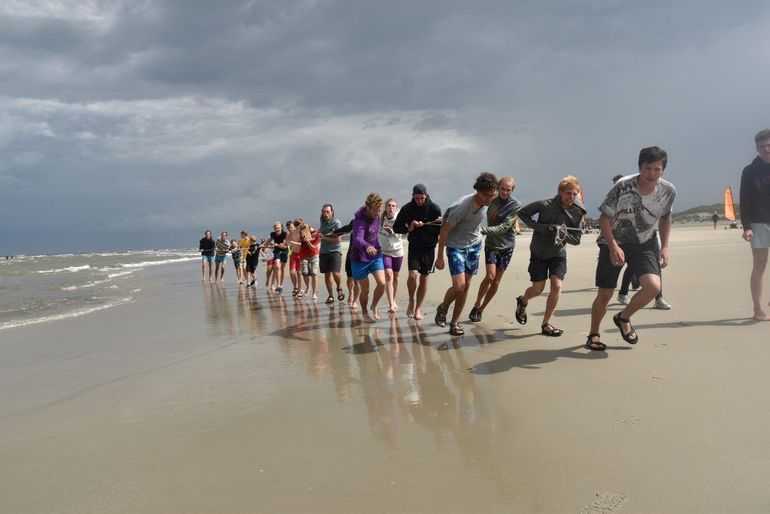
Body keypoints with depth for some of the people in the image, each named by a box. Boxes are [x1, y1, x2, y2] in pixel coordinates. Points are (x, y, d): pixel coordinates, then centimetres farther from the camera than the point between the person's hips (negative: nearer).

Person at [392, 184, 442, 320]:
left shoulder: (434, 208, -6)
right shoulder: (407, 209, -3)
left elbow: (440, 229, -6)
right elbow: (396, 228, 2)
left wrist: (423, 225, -20)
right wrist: (409, 228, -16)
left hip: (429, 247, 0)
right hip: (414, 246, 0)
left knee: (424, 278, 4)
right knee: (413, 275, -16)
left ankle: (418, 308, 16)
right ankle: (411, 301, 9)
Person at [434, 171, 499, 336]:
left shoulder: (486, 202, -8)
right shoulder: (461, 207, -28)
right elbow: (444, 231, -20)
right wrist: (440, 257, -15)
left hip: (474, 245, 6)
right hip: (456, 247, -6)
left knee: (466, 286, 6)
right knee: (459, 285, -15)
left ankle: (455, 322, 18)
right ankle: (443, 308, 15)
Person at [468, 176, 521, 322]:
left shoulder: (516, 205, -11)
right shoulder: (492, 200, 1)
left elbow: (504, 227, -20)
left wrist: (483, 230, -29)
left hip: (506, 246, -1)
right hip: (491, 244, 1)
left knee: (496, 282, 3)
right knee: (490, 276, -16)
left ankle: (481, 309, 18)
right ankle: (476, 305, 1)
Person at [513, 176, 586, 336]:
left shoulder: (578, 212, -10)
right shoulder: (546, 205, -19)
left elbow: (576, 239, -6)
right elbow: (522, 213, -10)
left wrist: (564, 234, -27)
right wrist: (539, 227, -21)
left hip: (558, 253, 2)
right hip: (538, 252, -2)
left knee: (557, 286, -14)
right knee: (538, 289, 2)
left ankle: (545, 324, 2)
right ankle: (523, 301, 39)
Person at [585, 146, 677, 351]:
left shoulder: (668, 191, -12)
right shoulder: (623, 186, -23)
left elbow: (665, 218, 7)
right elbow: (604, 218, -16)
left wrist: (664, 247, 0)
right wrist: (613, 246, -27)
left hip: (644, 244, 3)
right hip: (613, 244, -2)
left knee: (653, 286, -20)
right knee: (605, 294, 0)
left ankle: (623, 318, 9)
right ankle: (593, 335, 24)